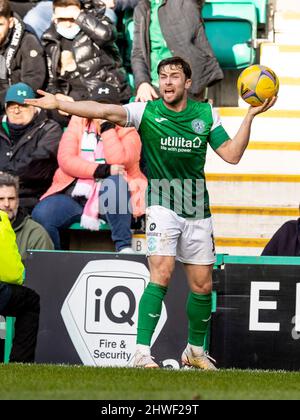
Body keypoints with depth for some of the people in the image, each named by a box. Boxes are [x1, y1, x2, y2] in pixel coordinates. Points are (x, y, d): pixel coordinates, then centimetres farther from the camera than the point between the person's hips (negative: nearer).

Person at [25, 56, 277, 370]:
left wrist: (250, 116, -6)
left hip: (198, 209, 3)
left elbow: (232, 154, 1)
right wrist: (59, 104, -30)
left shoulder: (206, 114, 4)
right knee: (161, 274, -20)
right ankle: (141, 352, -20)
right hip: (162, 205, -3)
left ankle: (195, 350, 27)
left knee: (202, 286, 7)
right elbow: (106, 111, -18)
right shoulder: (147, 112, -5)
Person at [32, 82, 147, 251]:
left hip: (111, 200, -2)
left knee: (114, 181, -37)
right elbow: (65, 159, -3)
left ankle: (124, 247, -30)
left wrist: (107, 125, -9)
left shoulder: (128, 132, 6)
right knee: (40, 215, -27)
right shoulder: (78, 124, 12)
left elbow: (118, 161, -15)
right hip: (74, 196, 2)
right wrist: (101, 170, -15)